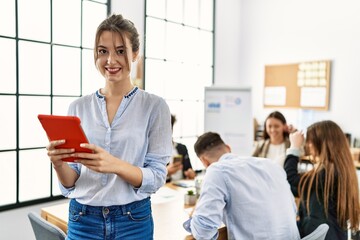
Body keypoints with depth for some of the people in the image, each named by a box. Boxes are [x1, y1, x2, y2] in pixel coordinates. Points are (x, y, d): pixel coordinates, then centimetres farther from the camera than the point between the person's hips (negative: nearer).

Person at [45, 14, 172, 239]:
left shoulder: (155, 106, -8)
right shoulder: (78, 107, 0)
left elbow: (157, 177, -10)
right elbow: (70, 184, 2)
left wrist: (115, 165, -27)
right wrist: (59, 163, -19)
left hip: (133, 221, -2)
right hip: (83, 221, 2)